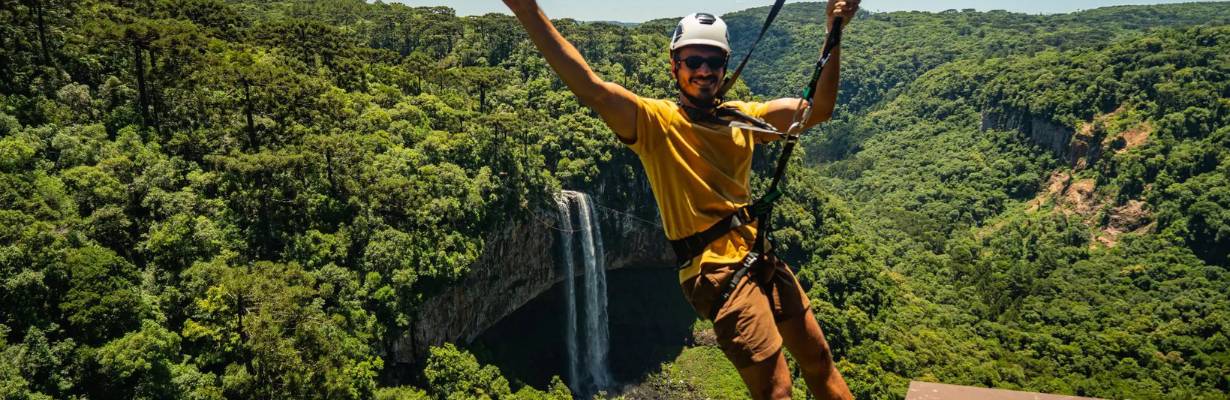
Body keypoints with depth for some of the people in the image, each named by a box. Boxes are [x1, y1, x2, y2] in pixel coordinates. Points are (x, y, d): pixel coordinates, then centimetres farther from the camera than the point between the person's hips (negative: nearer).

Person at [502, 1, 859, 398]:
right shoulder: (656, 121, -8)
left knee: (819, 360, 20)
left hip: (764, 261, 6)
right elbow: (589, 88, -22)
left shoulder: (742, 117, 8)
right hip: (718, 272, -6)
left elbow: (818, 108, 5)